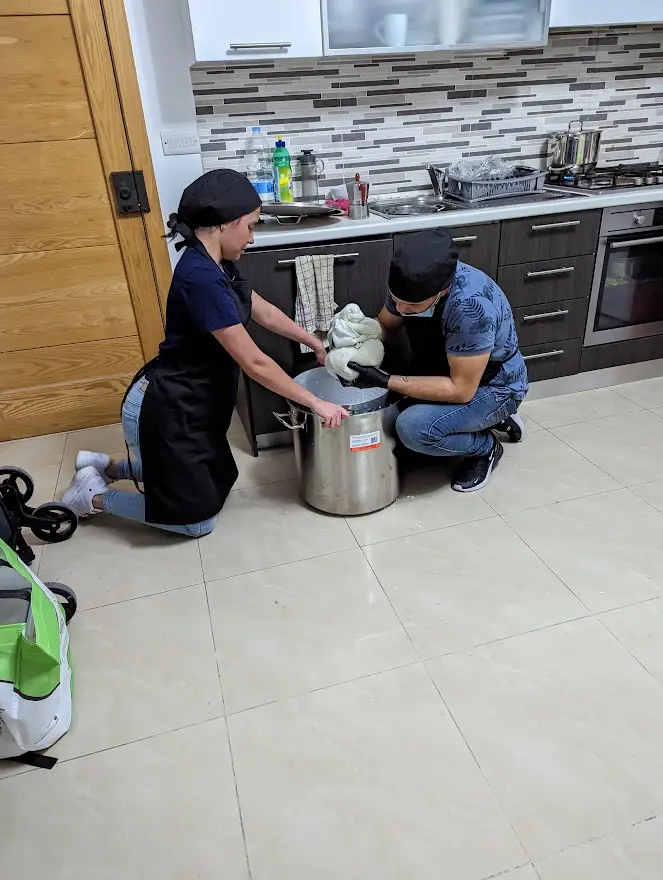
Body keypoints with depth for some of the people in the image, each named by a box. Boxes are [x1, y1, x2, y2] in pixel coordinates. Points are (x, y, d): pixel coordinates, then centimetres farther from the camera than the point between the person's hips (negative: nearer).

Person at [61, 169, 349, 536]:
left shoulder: (217, 266, 3)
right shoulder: (201, 278, -27)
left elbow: (265, 313, 16)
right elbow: (253, 363, -26)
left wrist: (316, 343, 17)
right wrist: (315, 403, -18)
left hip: (187, 406, 10)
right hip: (165, 411, -10)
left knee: (217, 483, 26)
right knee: (197, 519, 7)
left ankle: (106, 467, 30)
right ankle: (95, 495, 19)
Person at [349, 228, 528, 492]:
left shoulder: (471, 306, -37)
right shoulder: (412, 282, -17)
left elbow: (460, 390, -31)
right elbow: (384, 325, 0)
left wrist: (386, 381, -34)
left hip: (492, 387, -8)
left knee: (412, 428, -28)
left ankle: (487, 447, 3)